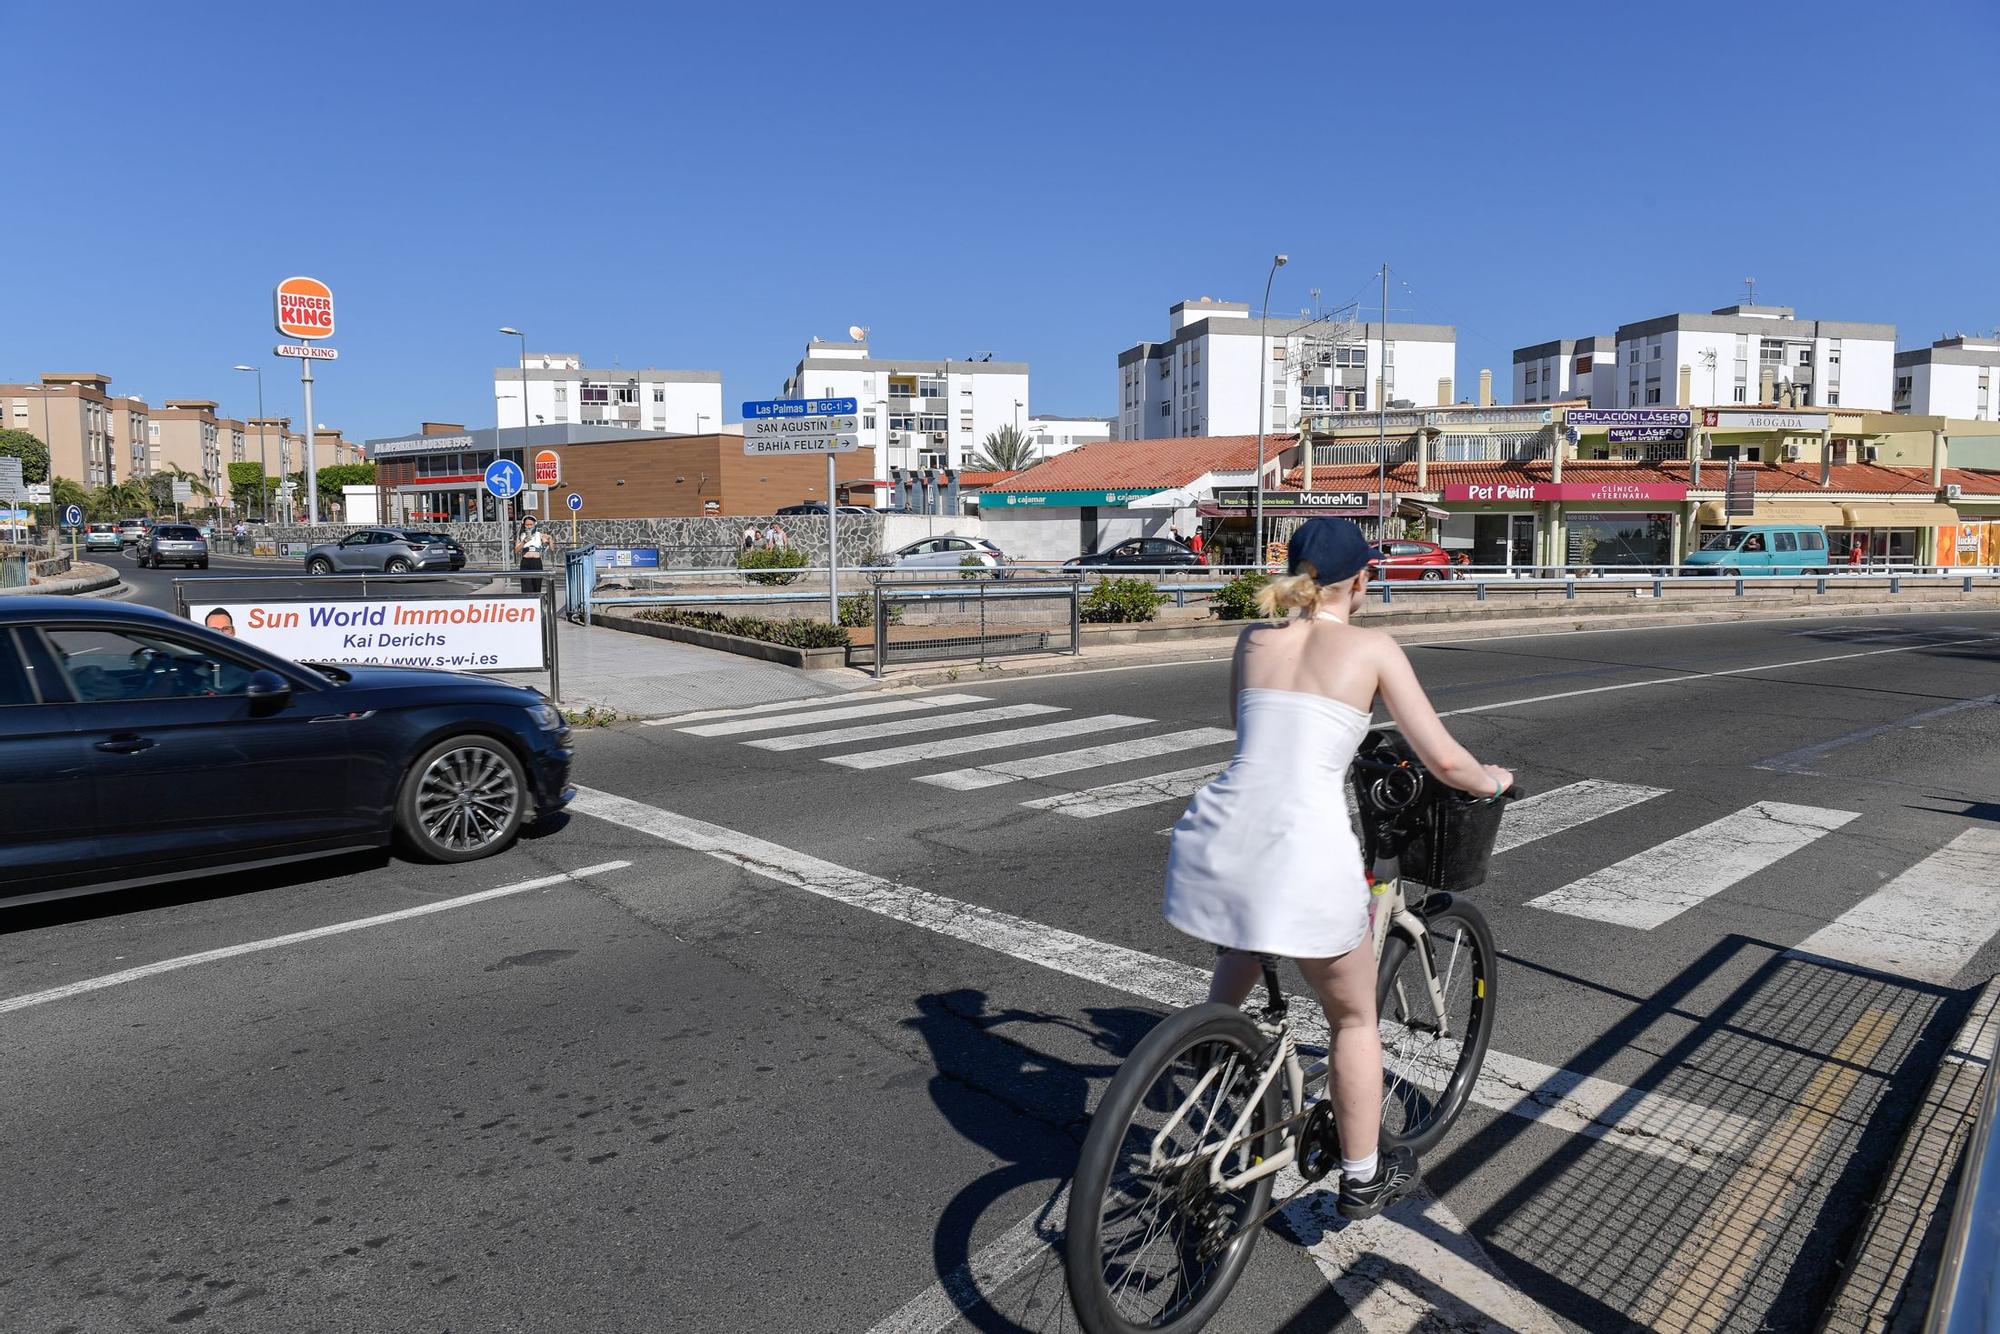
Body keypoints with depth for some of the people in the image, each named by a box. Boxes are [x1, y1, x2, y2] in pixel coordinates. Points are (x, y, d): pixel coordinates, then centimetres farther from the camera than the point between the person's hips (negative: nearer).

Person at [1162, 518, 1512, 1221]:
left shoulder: (1253, 640, 15)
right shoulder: (1373, 648, 4)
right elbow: (1443, 759, 4)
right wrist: (1493, 781, 26)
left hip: (1219, 835, 4)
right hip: (1302, 851, -3)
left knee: (1237, 963, 38)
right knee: (1354, 1018, 23)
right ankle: (1363, 1179, 37)